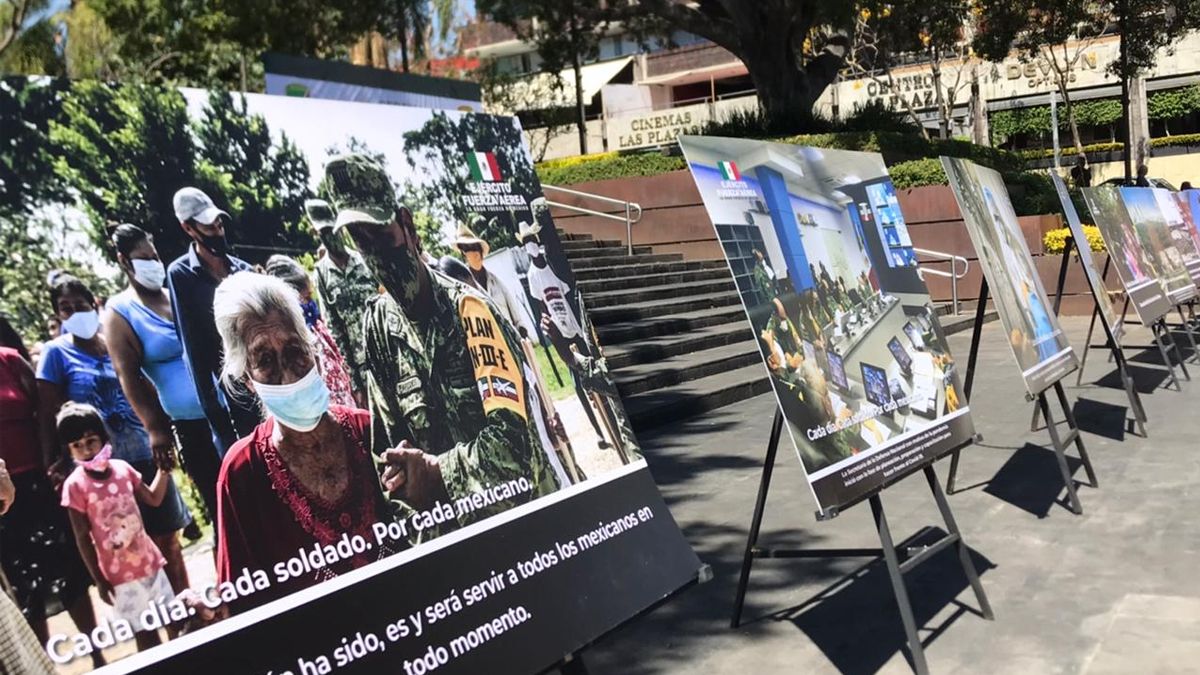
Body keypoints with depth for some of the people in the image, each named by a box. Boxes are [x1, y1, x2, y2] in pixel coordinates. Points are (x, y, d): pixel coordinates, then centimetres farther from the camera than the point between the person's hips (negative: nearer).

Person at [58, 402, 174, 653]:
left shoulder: (122, 468, -2)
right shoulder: (75, 485, -14)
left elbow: (153, 499, 12)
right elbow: (83, 538, -10)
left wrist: (163, 469, 0)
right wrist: (99, 580, -9)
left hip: (150, 562, 4)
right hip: (120, 575, -4)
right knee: (144, 634, 3)